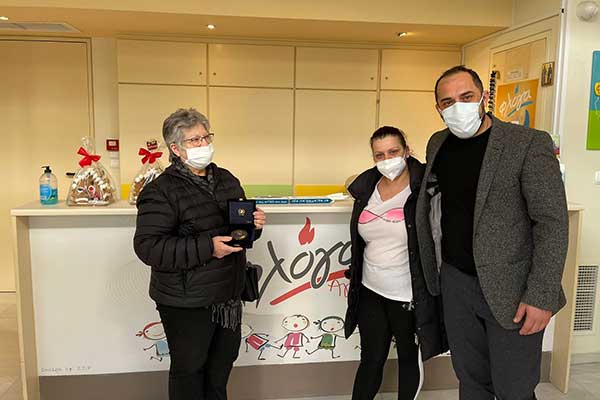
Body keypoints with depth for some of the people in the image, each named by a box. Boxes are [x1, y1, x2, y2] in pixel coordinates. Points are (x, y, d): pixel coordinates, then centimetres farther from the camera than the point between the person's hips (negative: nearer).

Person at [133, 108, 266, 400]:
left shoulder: (226, 179, 7)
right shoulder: (161, 191, -16)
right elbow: (147, 246, -23)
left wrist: (254, 224, -5)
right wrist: (207, 247, -28)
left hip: (227, 294, 7)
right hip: (186, 302, -7)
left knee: (223, 359, 23)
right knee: (189, 368, 11)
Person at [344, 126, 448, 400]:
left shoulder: (424, 187, -15)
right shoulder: (366, 188, 3)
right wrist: (356, 276, 18)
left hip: (409, 295, -4)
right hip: (370, 292, 4)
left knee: (409, 358, 19)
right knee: (371, 360, 15)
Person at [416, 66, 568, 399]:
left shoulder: (530, 144, -12)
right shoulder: (437, 144, 6)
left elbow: (552, 223, -13)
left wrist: (541, 297, -17)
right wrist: (433, 268, 13)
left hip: (511, 289, -4)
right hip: (455, 281, 5)